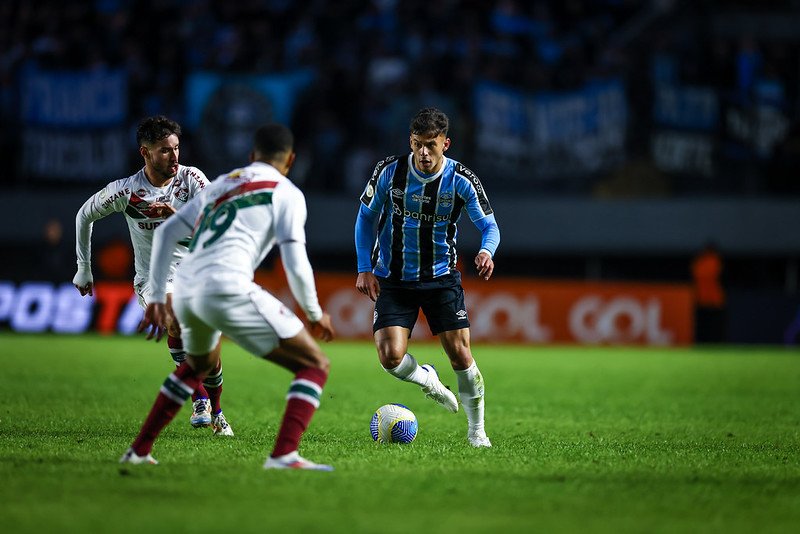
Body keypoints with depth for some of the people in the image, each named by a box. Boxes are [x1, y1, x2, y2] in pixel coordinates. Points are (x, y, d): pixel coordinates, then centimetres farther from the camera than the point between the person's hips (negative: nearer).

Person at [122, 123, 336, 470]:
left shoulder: (222, 184, 26)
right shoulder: (287, 193, 7)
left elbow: (165, 232, 25)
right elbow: (295, 265, -2)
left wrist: (157, 297, 27)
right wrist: (315, 315, 13)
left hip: (185, 290, 7)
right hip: (227, 290, -7)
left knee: (199, 364, 37)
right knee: (315, 366, 1)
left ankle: (139, 450, 36)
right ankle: (283, 455, -18)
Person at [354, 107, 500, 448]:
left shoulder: (461, 181, -12)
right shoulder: (389, 171, -10)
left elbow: (489, 226, -5)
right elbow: (366, 217, 3)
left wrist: (486, 251, -29)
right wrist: (364, 269, -3)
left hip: (441, 279, 0)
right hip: (393, 279, 0)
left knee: (460, 355, -6)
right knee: (391, 357, -15)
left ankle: (476, 429, 14)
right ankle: (427, 380, 20)